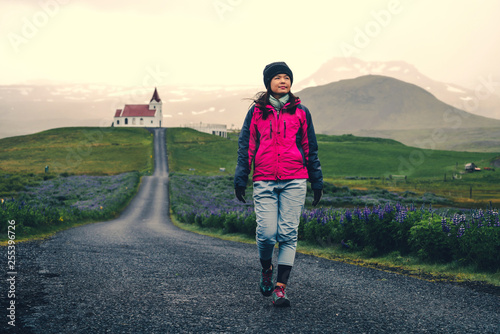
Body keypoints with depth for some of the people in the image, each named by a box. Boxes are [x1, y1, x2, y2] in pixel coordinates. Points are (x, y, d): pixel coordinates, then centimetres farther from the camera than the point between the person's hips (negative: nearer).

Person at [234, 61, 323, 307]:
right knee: (266, 232, -10)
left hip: (294, 180, 1)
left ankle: (280, 287, -2)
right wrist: (240, 180, 3)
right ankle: (266, 269, 21)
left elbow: (310, 148, 15)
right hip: (264, 181, -1)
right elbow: (245, 146, 9)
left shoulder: (300, 111, 11)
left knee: (288, 233, -5)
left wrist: (316, 182, 13)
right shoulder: (256, 111, 10)